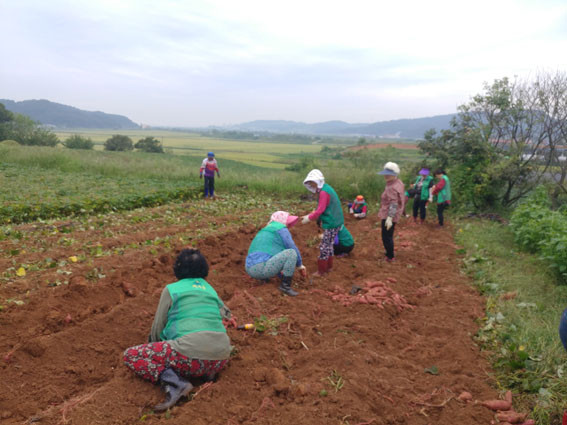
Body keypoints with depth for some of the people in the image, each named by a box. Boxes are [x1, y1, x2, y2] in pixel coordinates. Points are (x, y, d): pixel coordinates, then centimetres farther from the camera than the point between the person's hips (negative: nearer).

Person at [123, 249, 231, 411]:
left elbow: (158, 328, 12)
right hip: (221, 358, 6)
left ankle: (174, 382, -14)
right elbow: (225, 314, 36)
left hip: (192, 352, -6)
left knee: (130, 356, 7)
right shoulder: (210, 289, 21)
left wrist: (154, 346, 32)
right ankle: (207, 371, 10)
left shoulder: (171, 289, 8)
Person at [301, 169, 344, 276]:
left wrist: (309, 218, -9)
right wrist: (309, 216, 13)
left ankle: (321, 271, 6)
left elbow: (320, 210, -20)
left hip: (331, 224, -10)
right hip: (335, 222, 10)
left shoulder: (323, 192, -19)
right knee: (328, 245, 19)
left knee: (324, 247, -2)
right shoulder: (327, 188, 13)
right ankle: (328, 267, 31)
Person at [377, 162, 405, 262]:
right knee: (389, 235, 22)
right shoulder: (398, 182, 8)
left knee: (386, 237, 0)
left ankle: (390, 257, 11)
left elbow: (393, 204, -29)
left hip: (388, 216, -10)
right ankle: (389, 253, 36)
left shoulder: (392, 187, -24)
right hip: (390, 215, 10)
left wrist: (389, 218, -33)